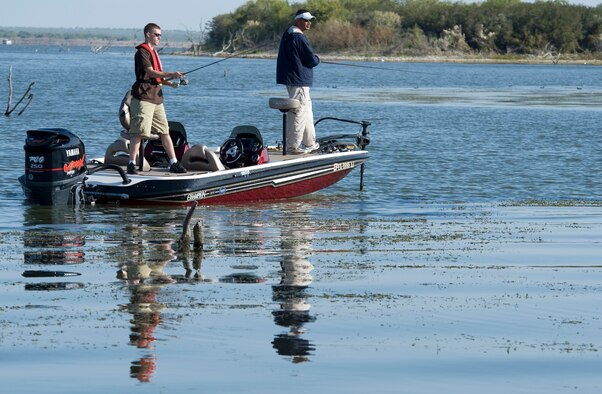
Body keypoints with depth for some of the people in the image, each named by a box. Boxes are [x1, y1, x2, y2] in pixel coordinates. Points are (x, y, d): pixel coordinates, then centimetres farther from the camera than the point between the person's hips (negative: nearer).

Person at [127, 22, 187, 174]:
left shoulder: (153, 52, 21)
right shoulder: (142, 52, -8)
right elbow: (150, 72, -20)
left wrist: (170, 83, 9)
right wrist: (171, 74, -24)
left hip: (156, 98, 9)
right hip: (143, 98, -9)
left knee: (165, 132, 8)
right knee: (138, 132, -11)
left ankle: (174, 163, 10)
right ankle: (132, 164, -9)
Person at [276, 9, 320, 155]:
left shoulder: (287, 34, 13)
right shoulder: (299, 38, -19)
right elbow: (311, 60, -17)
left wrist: (313, 60, 9)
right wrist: (317, 59, 5)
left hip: (290, 78, 10)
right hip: (299, 81, -10)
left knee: (307, 110, 17)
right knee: (298, 112, -6)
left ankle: (310, 144, 22)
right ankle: (292, 146, -5)